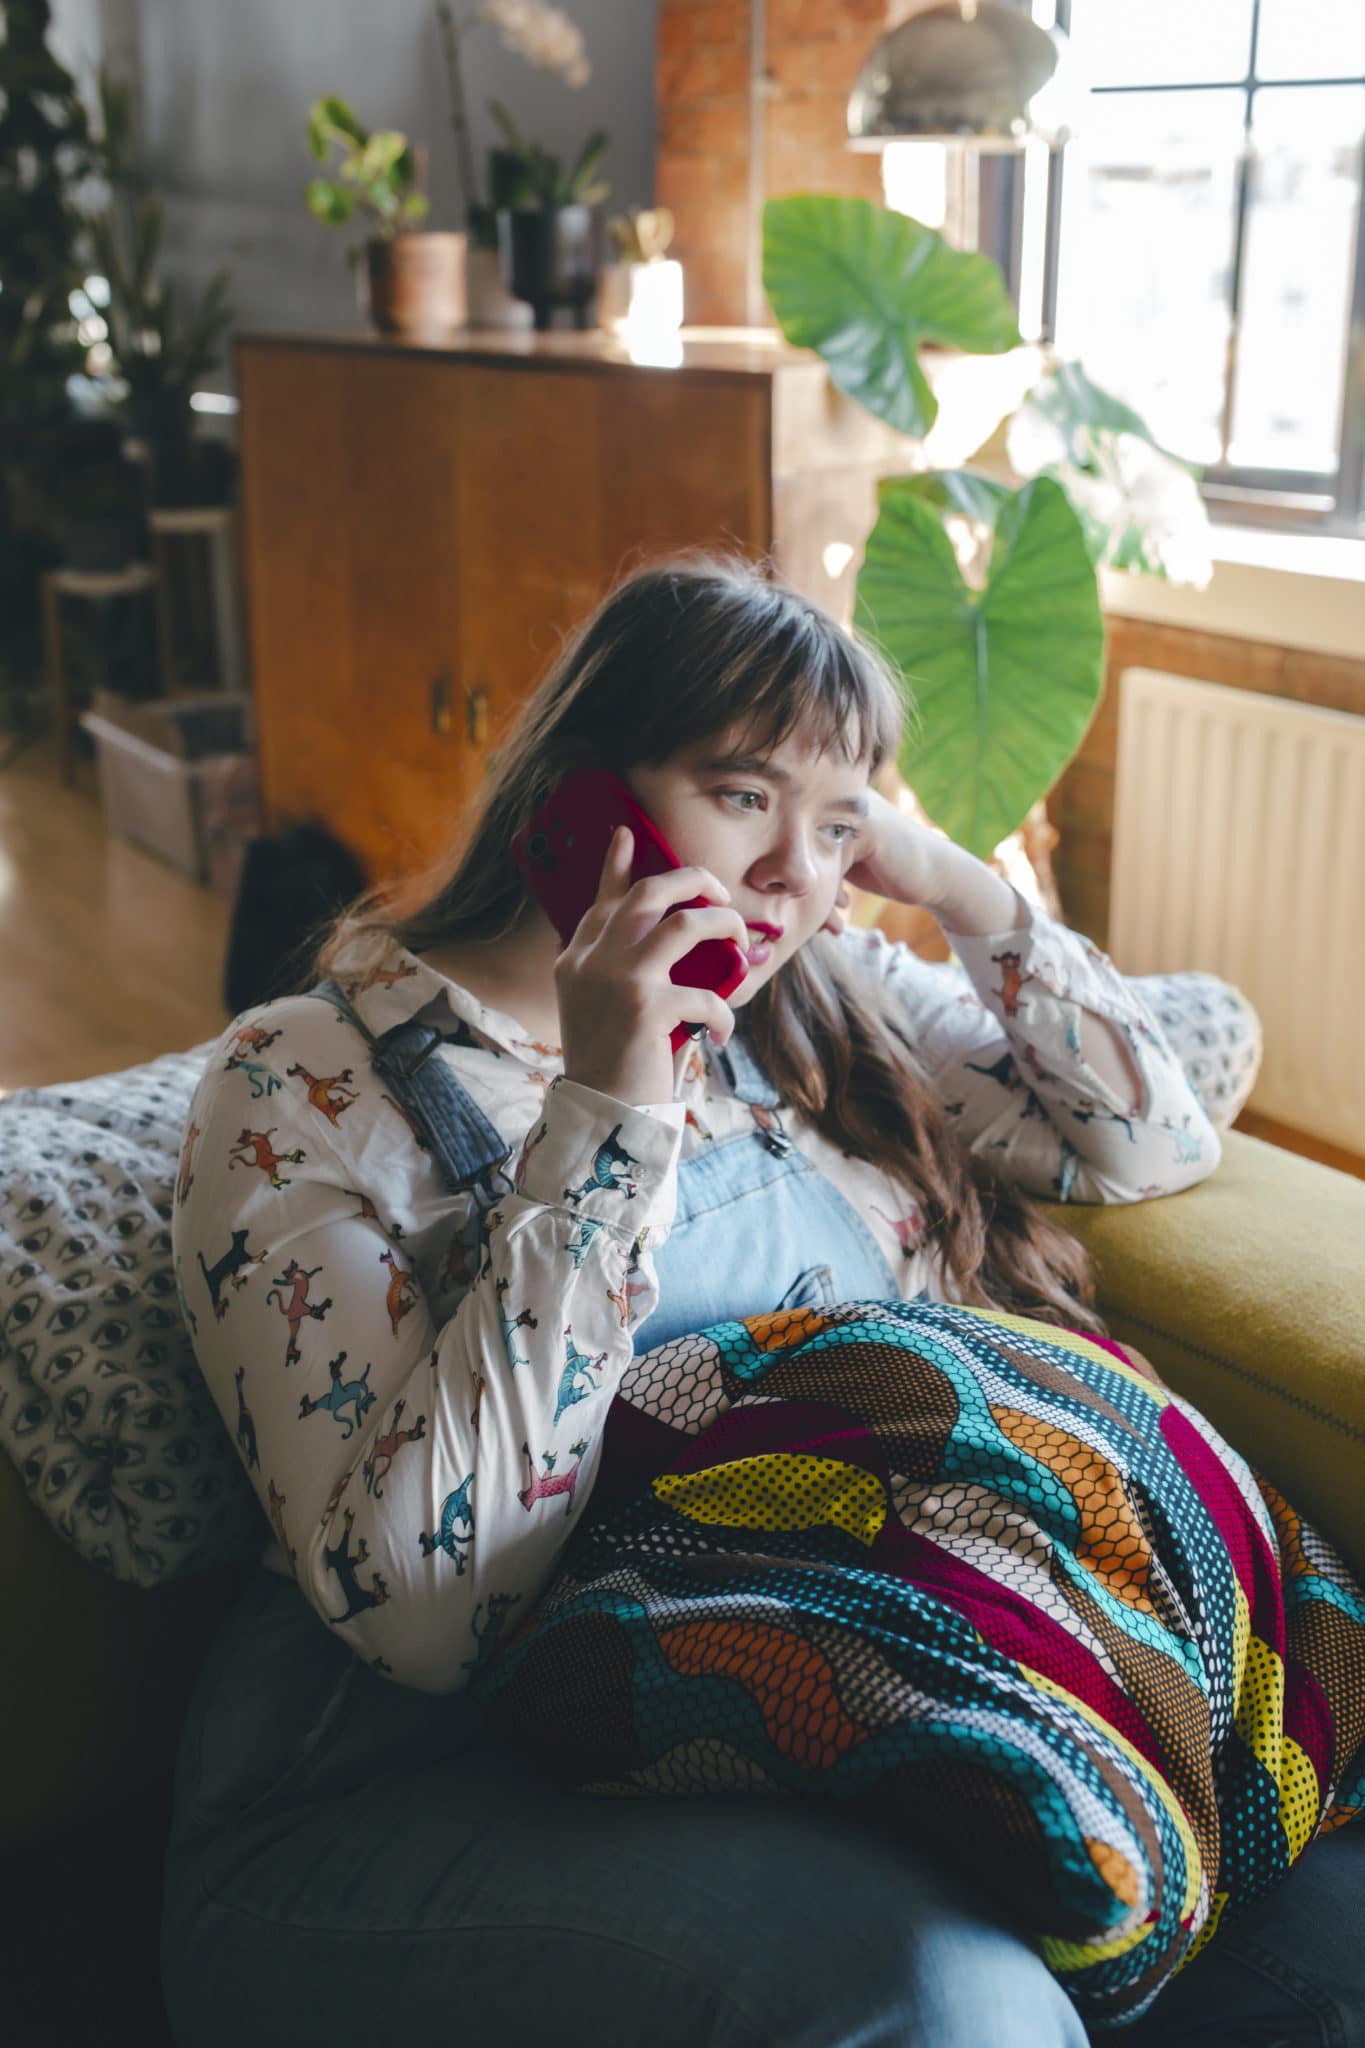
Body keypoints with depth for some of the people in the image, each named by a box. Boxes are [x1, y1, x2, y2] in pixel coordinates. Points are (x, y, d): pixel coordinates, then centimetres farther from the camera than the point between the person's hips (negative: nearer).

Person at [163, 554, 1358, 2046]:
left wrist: (962, 890, 3)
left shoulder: (821, 999, 10)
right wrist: (604, 1119, -22)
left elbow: (1162, 1146, 15)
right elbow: (424, 1610, -17)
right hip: (424, 1792, -5)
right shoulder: (306, 1087, -7)